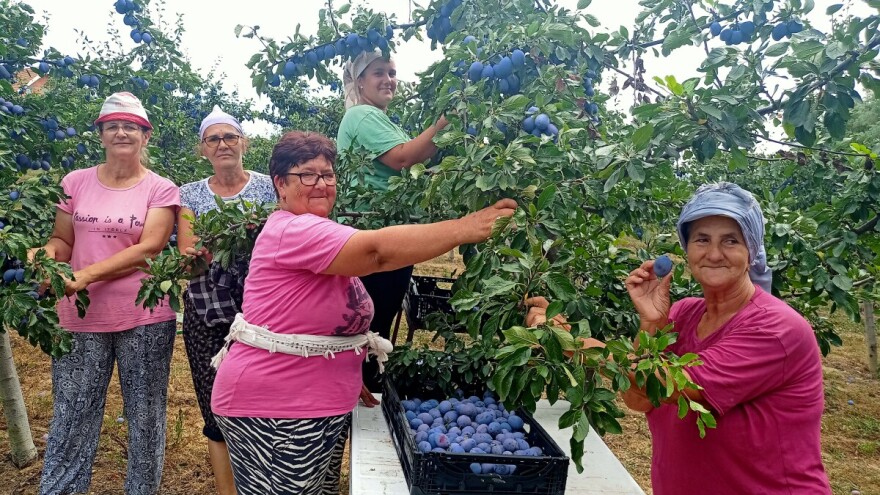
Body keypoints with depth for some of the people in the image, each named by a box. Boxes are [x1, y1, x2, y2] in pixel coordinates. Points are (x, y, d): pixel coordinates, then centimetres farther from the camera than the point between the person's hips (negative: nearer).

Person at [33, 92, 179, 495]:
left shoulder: (161, 189, -2)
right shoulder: (76, 182, 7)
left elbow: (148, 249, -13)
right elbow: (63, 240, 11)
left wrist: (86, 275, -22)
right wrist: (48, 253, -13)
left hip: (144, 317, -2)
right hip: (80, 317, 2)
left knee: (145, 416, 10)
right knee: (71, 417, 7)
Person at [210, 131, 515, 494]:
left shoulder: (317, 233, 16)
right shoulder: (293, 231, -19)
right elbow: (377, 250, -34)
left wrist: (350, 377, 17)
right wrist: (467, 228, -33)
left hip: (319, 402, 10)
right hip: (273, 408, -10)